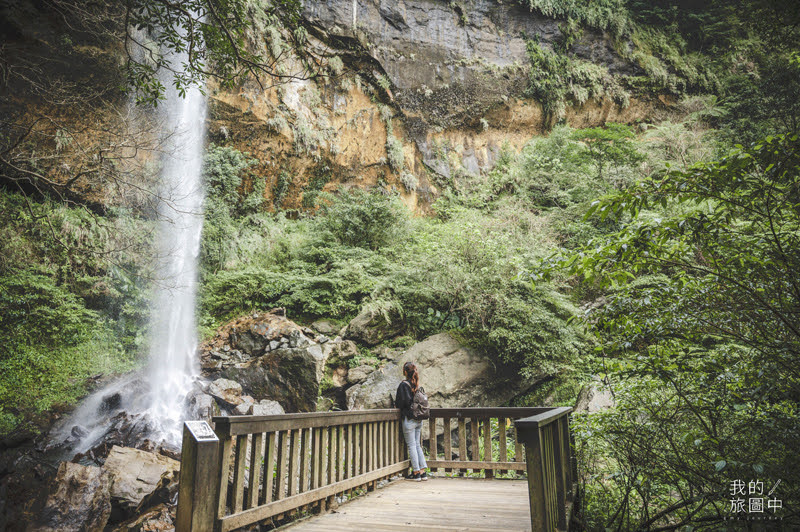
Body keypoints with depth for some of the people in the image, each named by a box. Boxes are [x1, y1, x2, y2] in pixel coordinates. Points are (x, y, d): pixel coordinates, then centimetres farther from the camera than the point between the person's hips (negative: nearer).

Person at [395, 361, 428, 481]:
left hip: (409, 420, -7)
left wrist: (396, 403, 1)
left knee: (411, 446, 2)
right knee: (417, 445, 13)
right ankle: (423, 472, 14)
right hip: (419, 419, 7)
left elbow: (403, 401, -19)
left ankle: (416, 473, 7)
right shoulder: (417, 385, 8)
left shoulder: (404, 384, -13)